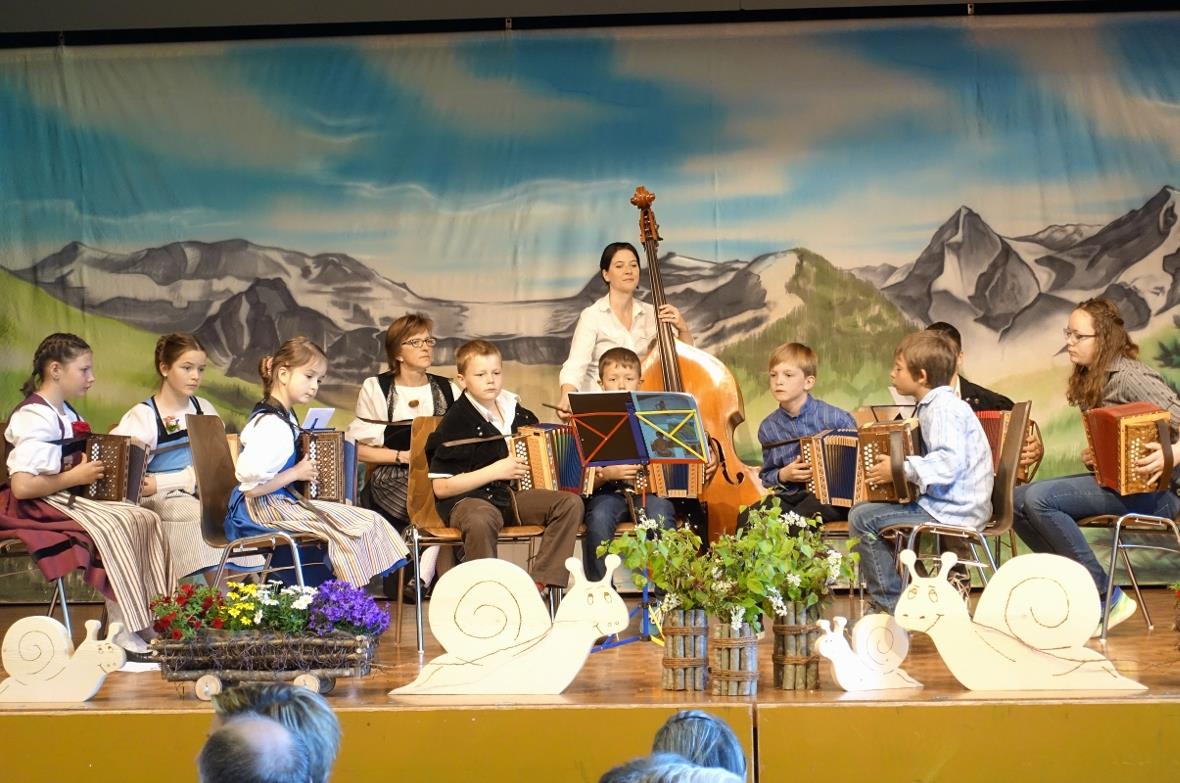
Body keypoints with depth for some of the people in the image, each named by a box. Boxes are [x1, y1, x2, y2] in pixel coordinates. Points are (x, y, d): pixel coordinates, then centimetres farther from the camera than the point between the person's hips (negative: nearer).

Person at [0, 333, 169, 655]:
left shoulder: (65, 412, 12)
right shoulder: (35, 419, -18)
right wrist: (75, 477, -20)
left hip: (72, 498, 9)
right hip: (39, 507, -9)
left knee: (144, 519, -9)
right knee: (112, 526, -28)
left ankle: (152, 616, -12)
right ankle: (121, 628, -22)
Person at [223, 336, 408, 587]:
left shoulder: (283, 416, 10)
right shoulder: (272, 426, -22)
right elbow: (251, 486, -28)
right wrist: (296, 474, -17)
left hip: (279, 503, 10)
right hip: (264, 510, -10)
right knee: (355, 526, -15)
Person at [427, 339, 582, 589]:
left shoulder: (517, 413, 9)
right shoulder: (456, 422, -9)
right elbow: (441, 487, -13)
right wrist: (496, 471, -16)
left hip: (512, 495, 7)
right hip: (467, 499, -7)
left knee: (571, 503, -14)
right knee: (480, 521, -41)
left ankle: (539, 584, -15)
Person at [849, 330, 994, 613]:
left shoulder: (943, 408, -17)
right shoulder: (934, 406, 15)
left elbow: (949, 462, -31)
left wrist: (900, 471, -25)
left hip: (953, 512, -11)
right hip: (943, 503, 11)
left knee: (862, 517, -12)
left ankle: (890, 603, -5)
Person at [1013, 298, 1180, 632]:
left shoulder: (1130, 377, -14)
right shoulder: (1092, 381, 13)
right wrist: (1093, 458, -3)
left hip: (1149, 492, -9)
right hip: (1114, 481, 9)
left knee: (1039, 499, -25)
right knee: (1017, 500, -4)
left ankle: (1106, 598, -18)